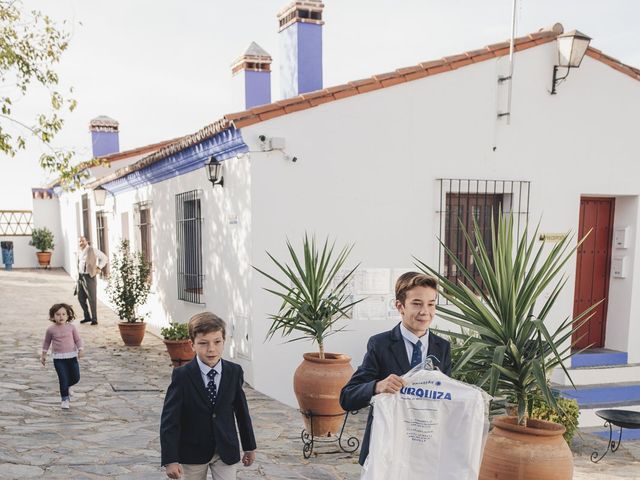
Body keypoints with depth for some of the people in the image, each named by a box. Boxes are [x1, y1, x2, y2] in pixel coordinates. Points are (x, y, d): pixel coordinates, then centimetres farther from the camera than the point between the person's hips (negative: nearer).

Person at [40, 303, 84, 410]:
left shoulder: (71, 327, -1)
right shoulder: (51, 330, -2)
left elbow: (78, 339, 5)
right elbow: (47, 342, 12)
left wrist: (80, 349, -9)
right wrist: (43, 354, 13)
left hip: (72, 356, 2)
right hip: (58, 358, -2)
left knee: (76, 378, 6)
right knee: (63, 379, -5)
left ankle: (64, 386, 36)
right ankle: (65, 399, 10)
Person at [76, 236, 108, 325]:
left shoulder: (92, 250, -6)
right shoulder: (79, 252, 13)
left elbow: (104, 258, -6)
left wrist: (98, 268, -13)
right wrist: (78, 276, 18)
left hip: (89, 277, -7)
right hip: (80, 277, 7)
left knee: (92, 298, -3)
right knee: (81, 298, 9)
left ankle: (94, 319, 6)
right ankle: (87, 317, 24)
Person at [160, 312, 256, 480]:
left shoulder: (234, 372, -6)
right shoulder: (182, 376, -14)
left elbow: (242, 410, 3)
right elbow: (169, 419, -15)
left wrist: (249, 447, 11)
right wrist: (170, 459, -20)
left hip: (226, 451, 2)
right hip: (192, 452, -1)